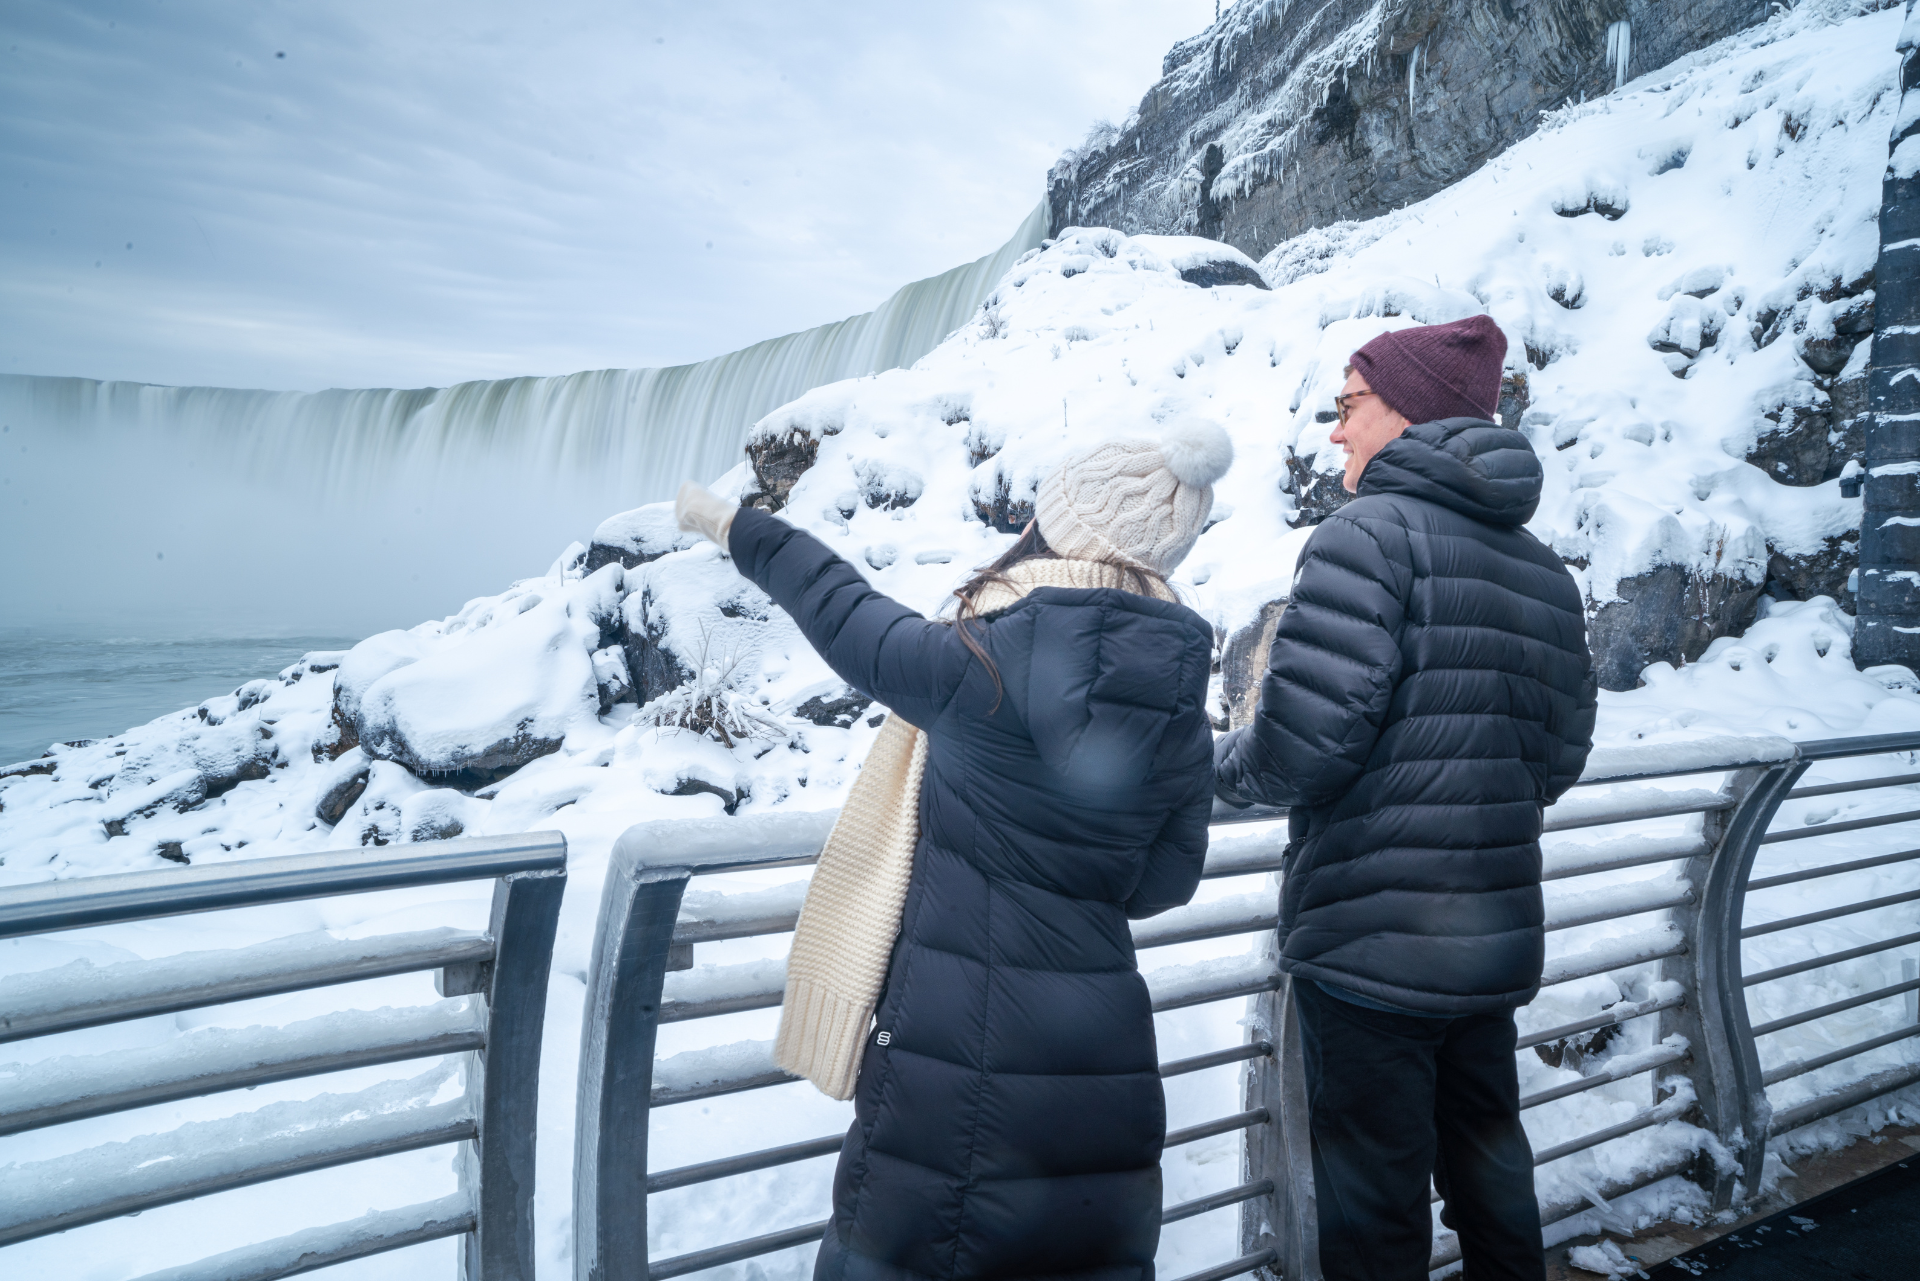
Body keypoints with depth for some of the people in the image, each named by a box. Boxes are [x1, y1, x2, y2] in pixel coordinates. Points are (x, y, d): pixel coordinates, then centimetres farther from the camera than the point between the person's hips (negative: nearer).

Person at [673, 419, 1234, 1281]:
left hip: (955, 1047, -5)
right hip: (1103, 1053, 5)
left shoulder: (983, 666, -16)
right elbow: (1165, 880, 8)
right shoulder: (1181, 713, 0)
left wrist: (735, 527, 14)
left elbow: (847, 618, -2)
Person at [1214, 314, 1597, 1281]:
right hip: (1497, 943, 8)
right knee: (1489, 1176, 23)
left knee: (1373, 1203, 7)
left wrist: (1226, 765, -2)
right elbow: (1558, 758, 10)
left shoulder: (1369, 532, -13)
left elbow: (1302, 744, -22)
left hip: (1368, 940, -7)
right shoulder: (1543, 568, 10)